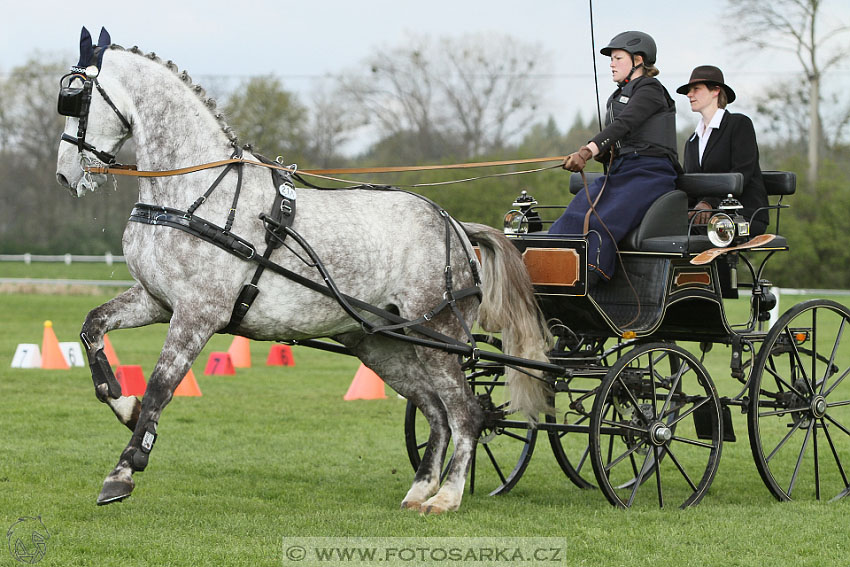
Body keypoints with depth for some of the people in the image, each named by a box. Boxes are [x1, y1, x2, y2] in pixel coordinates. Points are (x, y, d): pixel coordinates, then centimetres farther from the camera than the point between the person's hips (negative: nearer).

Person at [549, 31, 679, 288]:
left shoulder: (650, 90, -3)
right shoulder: (618, 97, 26)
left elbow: (623, 125, -19)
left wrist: (588, 151, -34)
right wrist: (601, 152, -2)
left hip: (650, 173, -8)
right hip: (618, 173, 8)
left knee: (601, 225, -30)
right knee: (572, 218, -19)